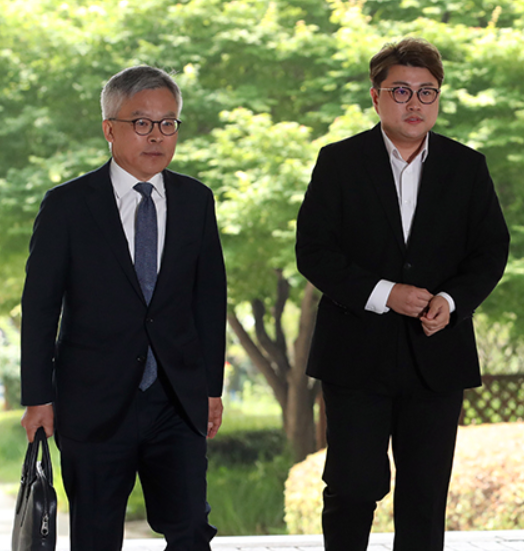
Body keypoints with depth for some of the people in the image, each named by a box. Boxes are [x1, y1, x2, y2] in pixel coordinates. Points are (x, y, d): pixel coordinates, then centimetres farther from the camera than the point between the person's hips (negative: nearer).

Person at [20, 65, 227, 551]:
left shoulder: (196, 201, 7)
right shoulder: (67, 205, -3)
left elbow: (210, 297, 11)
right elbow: (39, 306, -1)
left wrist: (212, 387, 9)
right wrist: (38, 398, -3)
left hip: (178, 403, 2)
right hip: (94, 403, -2)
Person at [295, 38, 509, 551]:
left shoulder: (467, 167, 7)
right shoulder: (339, 162, 1)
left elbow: (491, 249, 7)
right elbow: (313, 251, -4)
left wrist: (452, 301, -12)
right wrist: (382, 294, -16)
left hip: (437, 356, 2)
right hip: (356, 354, -2)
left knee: (425, 496, 6)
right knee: (353, 486, -3)